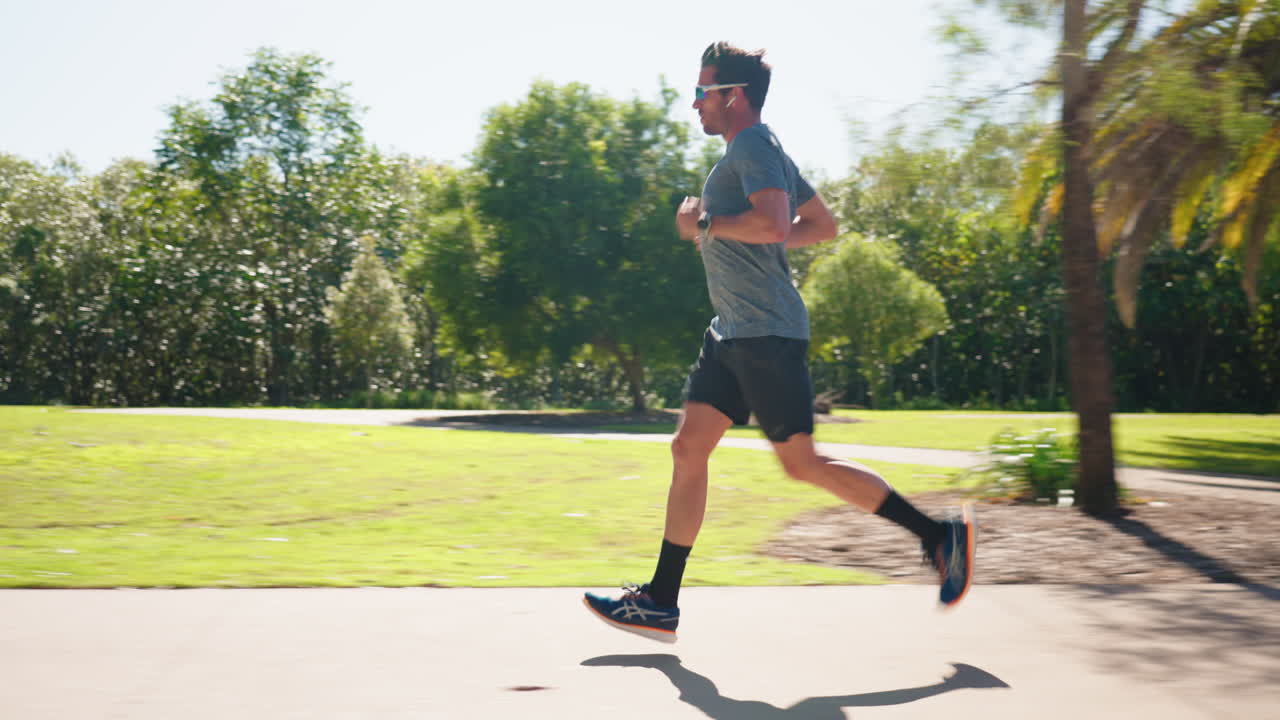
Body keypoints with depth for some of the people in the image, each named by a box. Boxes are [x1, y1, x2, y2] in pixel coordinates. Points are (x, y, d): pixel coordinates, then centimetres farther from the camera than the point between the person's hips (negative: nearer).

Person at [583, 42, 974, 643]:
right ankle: (661, 603, 7)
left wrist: (704, 222, -15)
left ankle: (939, 535, 4)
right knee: (688, 449, 5)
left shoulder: (753, 144, -11)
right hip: (732, 333, 10)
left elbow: (773, 222, -28)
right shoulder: (755, 150, 19)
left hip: (765, 333, -10)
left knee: (800, 462, -6)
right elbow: (823, 224, 24)